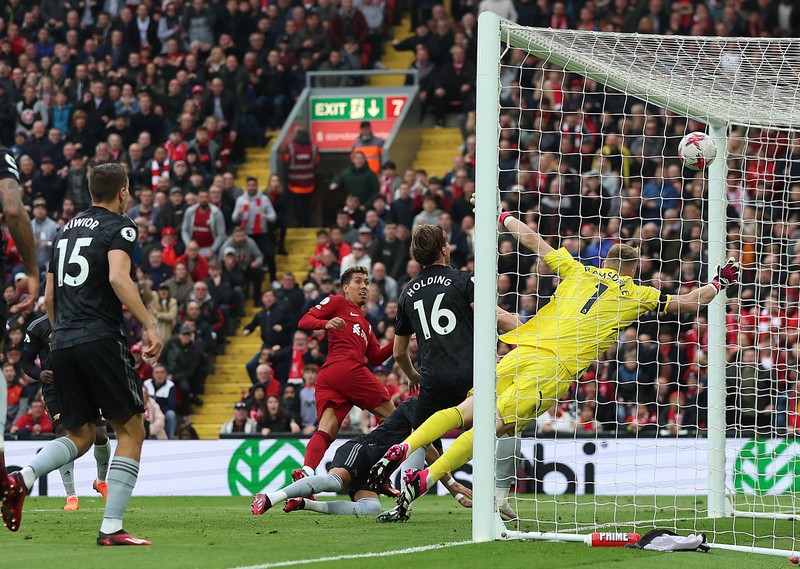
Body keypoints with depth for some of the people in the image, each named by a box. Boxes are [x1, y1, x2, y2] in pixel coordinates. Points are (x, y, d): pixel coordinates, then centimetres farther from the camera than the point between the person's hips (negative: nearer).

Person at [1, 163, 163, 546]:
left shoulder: (67, 230, 20)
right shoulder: (120, 227, 0)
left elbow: (49, 296, 23)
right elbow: (118, 277, -18)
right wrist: (149, 324, -20)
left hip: (62, 344, 7)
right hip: (100, 339, -7)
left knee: (80, 435, 14)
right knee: (131, 430, 3)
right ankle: (112, 527, -7)